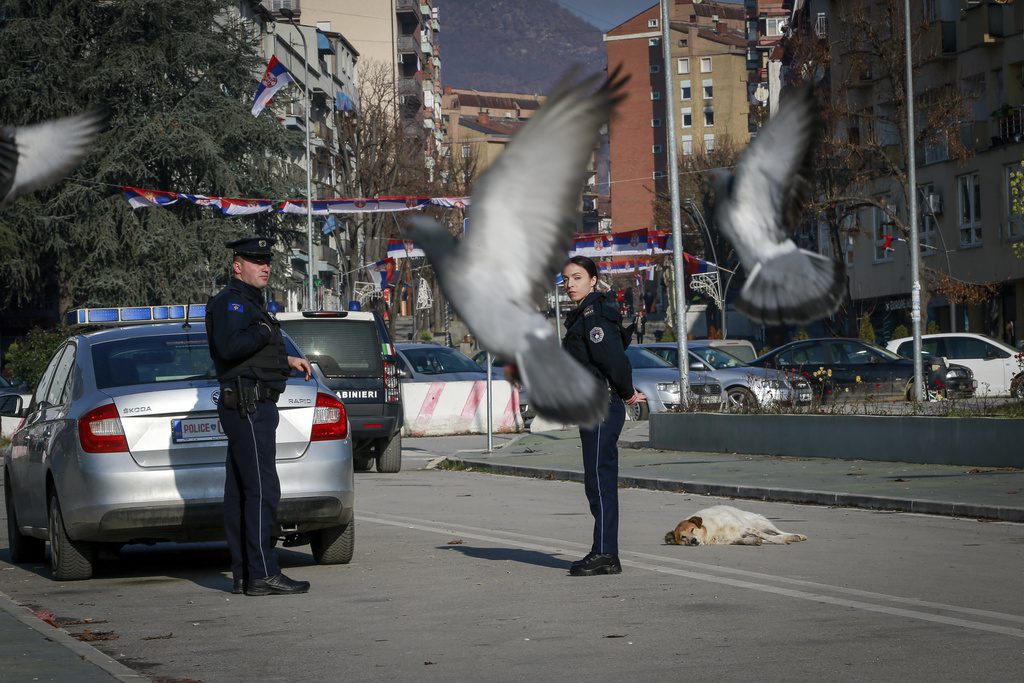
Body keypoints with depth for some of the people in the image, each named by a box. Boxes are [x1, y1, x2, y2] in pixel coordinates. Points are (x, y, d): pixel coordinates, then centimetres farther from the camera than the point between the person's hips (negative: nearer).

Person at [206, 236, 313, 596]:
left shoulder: (251, 303, 22)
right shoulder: (230, 301, -11)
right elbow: (229, 346, -27)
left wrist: (286, 360, 20)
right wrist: (264, 331, -14)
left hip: (250, 407, 11)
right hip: (248, 406, -11)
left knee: (240, 492, 9)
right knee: (262, 489, -13)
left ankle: (243, 574, 12)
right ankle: (263, 575, -15)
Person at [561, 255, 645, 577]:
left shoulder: (593, 315, -14)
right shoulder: (582, 315, 18)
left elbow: (613, 357, -21)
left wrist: (626, 392, -8)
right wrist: (626, 391, 15)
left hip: (602, 408, -11)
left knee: (599, 479, -9)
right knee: (601, 481, 12)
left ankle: (605, 554, -9)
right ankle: (605, 553, 16)